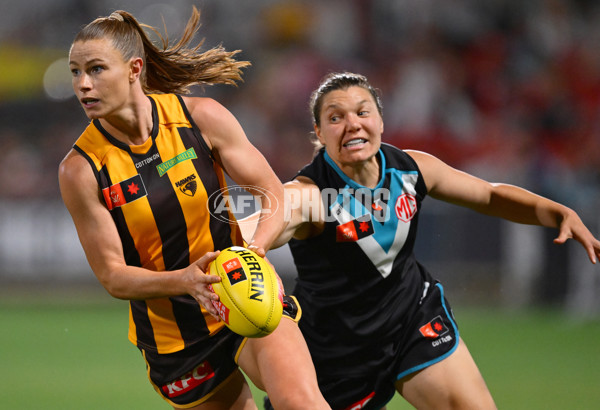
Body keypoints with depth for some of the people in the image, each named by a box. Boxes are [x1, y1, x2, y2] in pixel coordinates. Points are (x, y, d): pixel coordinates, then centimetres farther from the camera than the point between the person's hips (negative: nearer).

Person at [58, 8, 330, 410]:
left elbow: (275, 197, -4)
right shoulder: (80, 169, -12)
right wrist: (184, 280, -31)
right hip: (172, 337, 1)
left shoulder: (202, 117, -10)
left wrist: (254, 249, -26)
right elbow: (112, 275, -11)